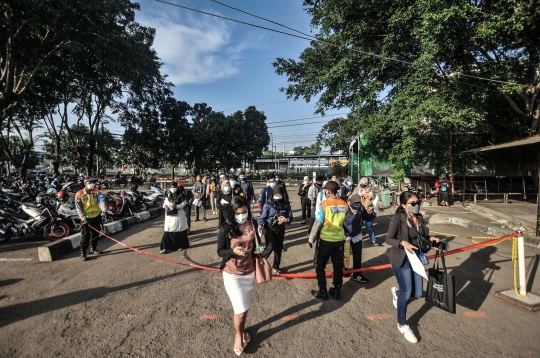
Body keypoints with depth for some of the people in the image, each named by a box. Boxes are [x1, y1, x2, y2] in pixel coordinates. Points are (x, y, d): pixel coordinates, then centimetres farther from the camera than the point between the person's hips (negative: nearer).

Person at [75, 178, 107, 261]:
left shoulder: (97, 192, -3)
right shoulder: (79, 194, -9)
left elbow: (101, 201, -19)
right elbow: (78, 208, -9)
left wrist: (104, 209, -38)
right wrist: (83, 218, -17)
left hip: (96, 217, 3)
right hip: (86, 218, -3)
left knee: (95, 234, 15)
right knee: (85, 236, -2)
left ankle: (93, 248, 34)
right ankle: (83, 252, 10)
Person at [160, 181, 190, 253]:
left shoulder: (181, 194, -7)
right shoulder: (168, 194, 5)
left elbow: (183, 203, -7)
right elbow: (165, 202, 11)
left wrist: (176, 206, -22)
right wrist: (165, 205, -12)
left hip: (178, 214, -3)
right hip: (169, 215, 3)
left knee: (180, 230, 7)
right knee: (167, 231, -1)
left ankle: (180, 245, 25)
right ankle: (166, 247, 4)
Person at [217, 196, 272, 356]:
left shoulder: (253, 224, -7)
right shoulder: (225, 227, -17)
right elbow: (220, 251, -12)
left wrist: (263, 252, -15)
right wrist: (233, 251, -31)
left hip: (249, 271, 3)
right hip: (232, 273, -3)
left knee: (245, 306, 18)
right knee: (241, 309, -1)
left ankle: (243, 330, 47)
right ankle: (238, 335, 30)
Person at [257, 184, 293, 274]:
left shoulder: (286, 204, -5)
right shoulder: (268, 204, -14)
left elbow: (290, 218, 0)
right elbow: (262, 217, -10)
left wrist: (286, 220, -22)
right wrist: (260, 225, -29)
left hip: (280, 229, 4)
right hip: (269, 229, -4)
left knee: (279, 249, 14)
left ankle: (275, 267, 35)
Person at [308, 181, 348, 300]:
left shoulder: (324, 204, -18)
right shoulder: (344, 204, -5)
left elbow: (318, 223, -14)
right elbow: (345, 221, 6)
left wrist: (311, 239, -2)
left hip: (326, 240, -4)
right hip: (339, 239, 5)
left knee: (320, 266, 12)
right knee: (338, 266, 16)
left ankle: (322, 292, 19)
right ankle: (336, 292, 27)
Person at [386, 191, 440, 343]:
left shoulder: (419, 218, 1)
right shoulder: (398, 218, -18)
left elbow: (421, 237, 12)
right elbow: (388, 239, -18)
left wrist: (430, 238, -7)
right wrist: (403, 243, -33)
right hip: (401, 260, -6)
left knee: (417, 293, 12)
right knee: (407, 292, -2)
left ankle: (396, 292, 46)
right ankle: (402, 325, 22)